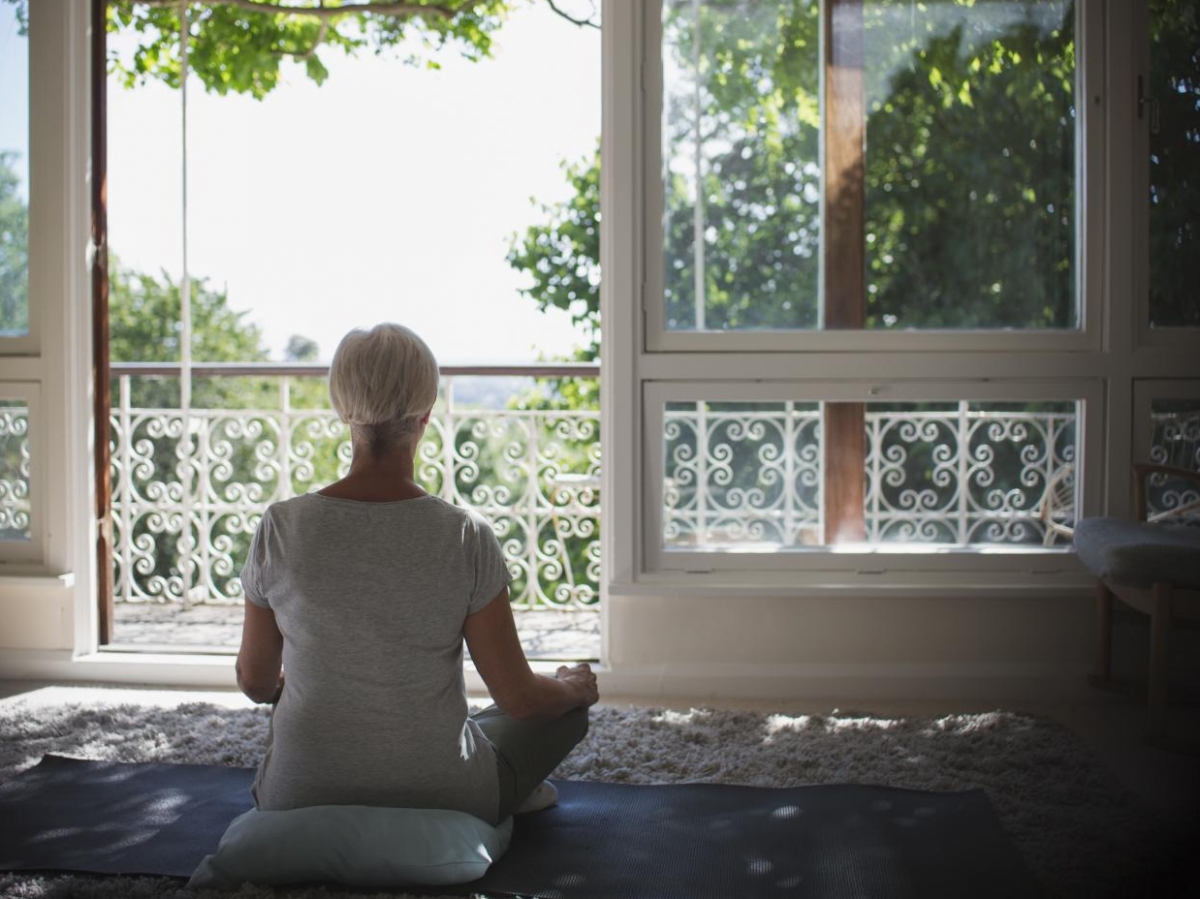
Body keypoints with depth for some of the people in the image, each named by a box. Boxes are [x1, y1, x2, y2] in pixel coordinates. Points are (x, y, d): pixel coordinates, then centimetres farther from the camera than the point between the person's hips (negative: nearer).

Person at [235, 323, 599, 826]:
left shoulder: (281, 528, -13)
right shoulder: (466, 538, -19)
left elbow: (255, 681, 1)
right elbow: (518, 698, -11)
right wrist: (574, 688, 12)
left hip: (300, 800, 2)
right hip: (439, 802, -1)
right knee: (568, 705, 24)